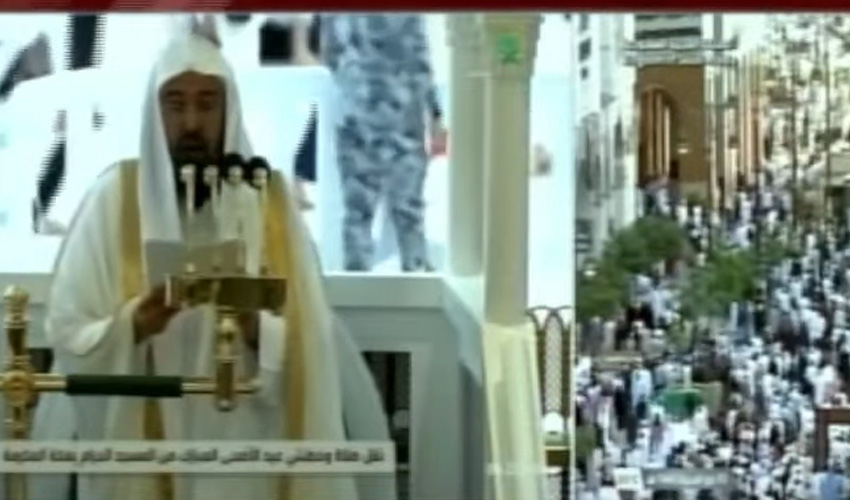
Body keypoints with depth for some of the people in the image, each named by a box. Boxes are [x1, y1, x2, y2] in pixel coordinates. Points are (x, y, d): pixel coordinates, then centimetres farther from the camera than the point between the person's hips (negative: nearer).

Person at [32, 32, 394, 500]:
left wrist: (258, 329, -22)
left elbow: (311, 344, -3)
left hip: (245, 459, 1)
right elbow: (66, 334, -4)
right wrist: (133, 324, -21)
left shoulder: (270, 200, 1)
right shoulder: (115, 198, -1)